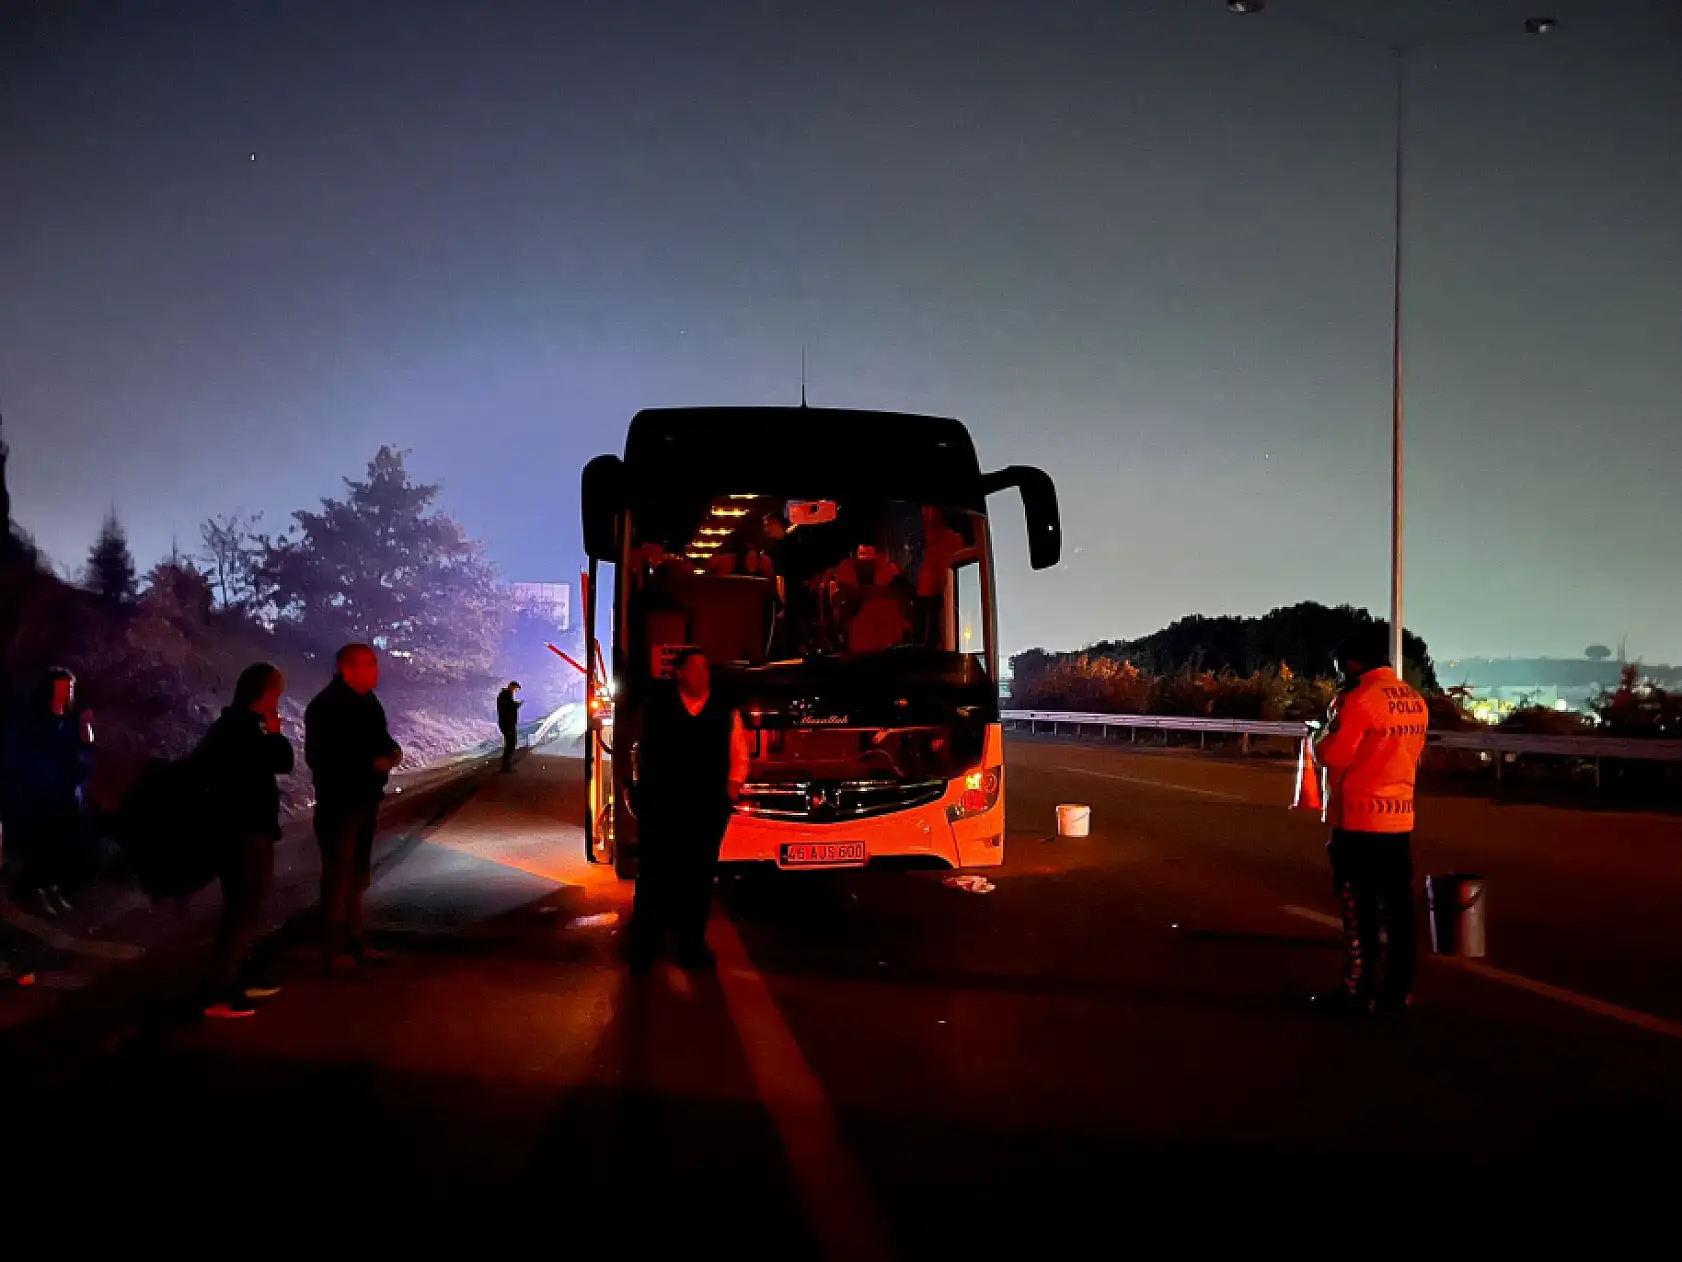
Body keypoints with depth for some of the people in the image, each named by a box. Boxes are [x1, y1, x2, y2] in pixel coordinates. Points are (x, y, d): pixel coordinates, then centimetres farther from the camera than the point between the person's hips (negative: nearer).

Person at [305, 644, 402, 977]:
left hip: (366, 799, 9)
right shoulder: (326, 707, -18)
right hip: (339, 801, -9)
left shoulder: (368, 702, 10)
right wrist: (372, 763, -25)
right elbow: (321, 758, -26)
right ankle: (334, 951, -1)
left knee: (358, 874, 16)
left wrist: (392, 750, 0)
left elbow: (378, 738, 25)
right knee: (338, 875, -6)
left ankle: (353, 941, 26)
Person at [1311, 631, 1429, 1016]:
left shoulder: (1360, 699, -16)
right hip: (1400, 817, 7)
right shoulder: (1415, 701, 9)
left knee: (1360, 912, 0)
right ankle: (1398, 991, 16)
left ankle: (1358, 994, 4)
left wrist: (1320, 742, 4)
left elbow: (1332, 755, -15)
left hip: (1360, 819, -7)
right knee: (1398, 909, 11)